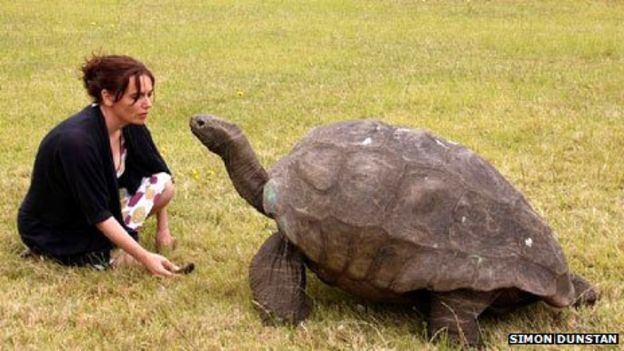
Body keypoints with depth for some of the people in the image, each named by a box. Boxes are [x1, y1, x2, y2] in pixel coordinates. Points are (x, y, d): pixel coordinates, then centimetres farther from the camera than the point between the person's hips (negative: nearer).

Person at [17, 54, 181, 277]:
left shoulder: (131, 127, -11)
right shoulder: (77, 141, -34)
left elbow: (158, 175, 7)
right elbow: (97, 214, -30)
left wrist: (163, 228, 6)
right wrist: (145, 257, -31)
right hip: (53, 234, -7)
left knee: (163, 183, -9)